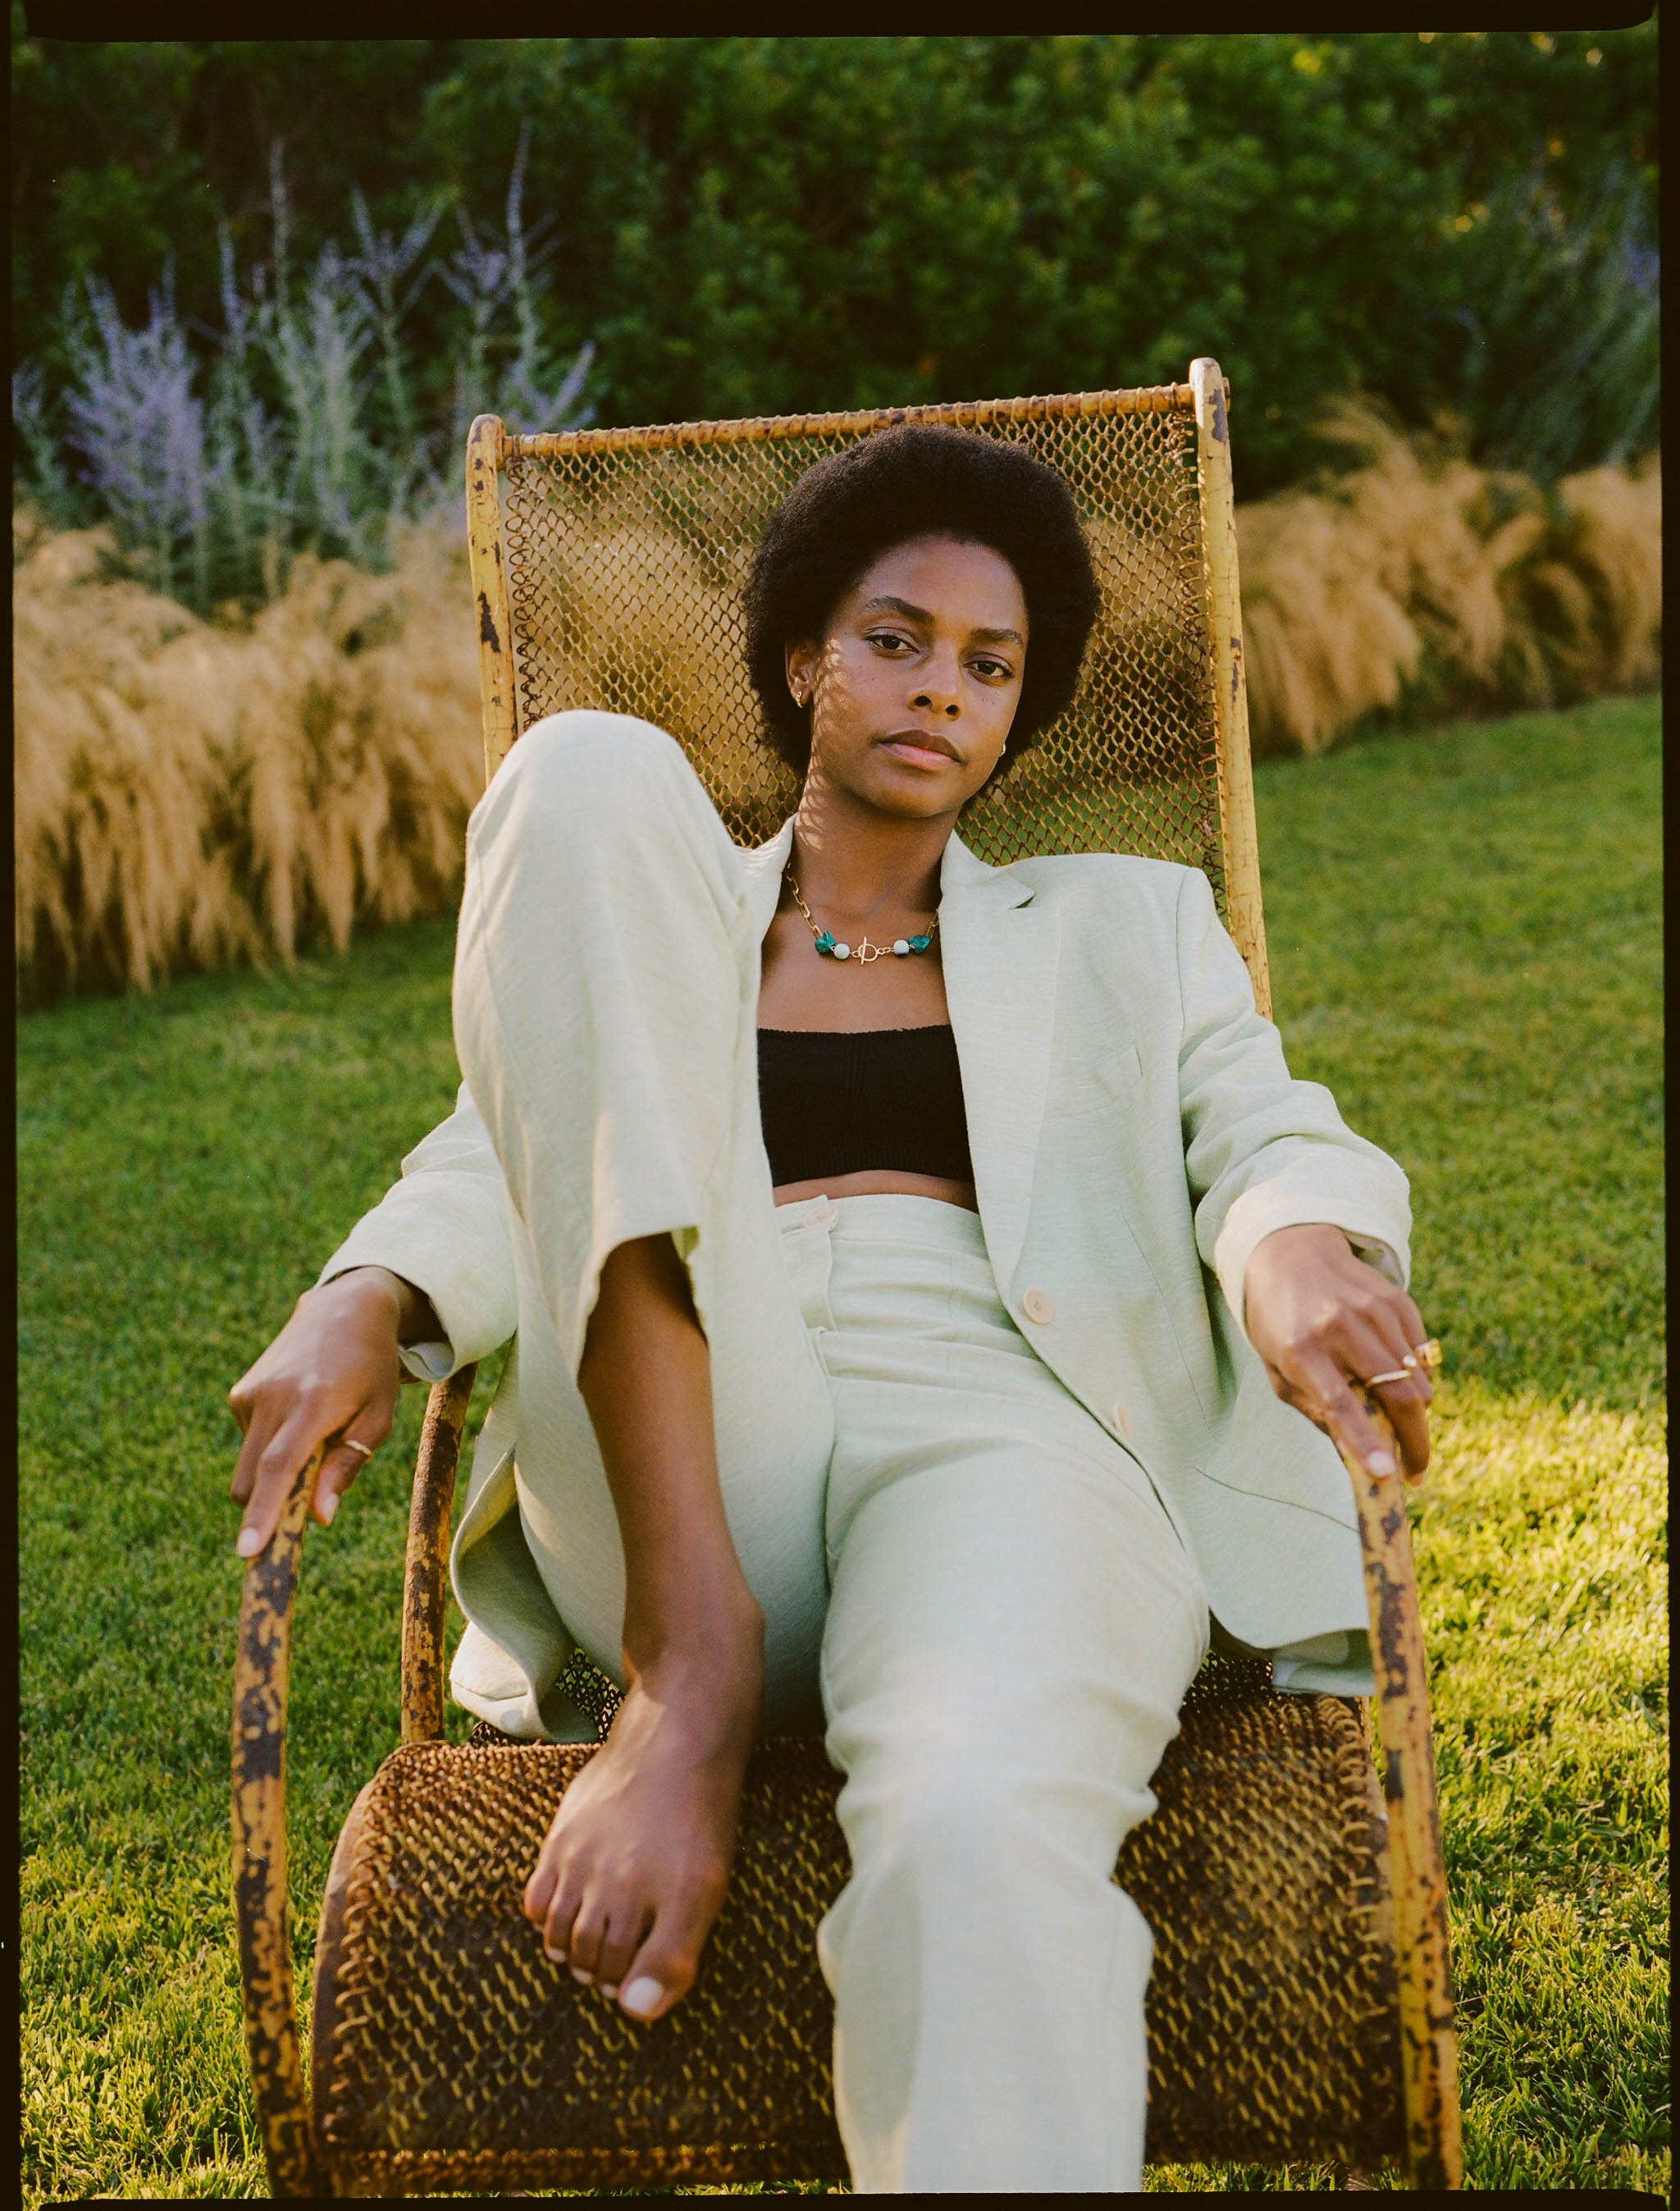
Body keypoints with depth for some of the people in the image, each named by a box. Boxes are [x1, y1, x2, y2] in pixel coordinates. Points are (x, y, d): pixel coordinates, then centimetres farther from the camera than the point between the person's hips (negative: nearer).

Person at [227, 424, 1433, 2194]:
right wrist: (362, 1304, -9)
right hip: (675, 1493, 1)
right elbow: (498, 1159, 15)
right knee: (587, 769, -16)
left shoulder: (1124, 926, 28)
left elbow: (1273, 1141, 12)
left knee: (982, 1836, -40)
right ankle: (690, 1657, -25)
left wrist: (1297, 1253, -14)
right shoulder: (657, 918, 29)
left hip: (998, 1431, 0)